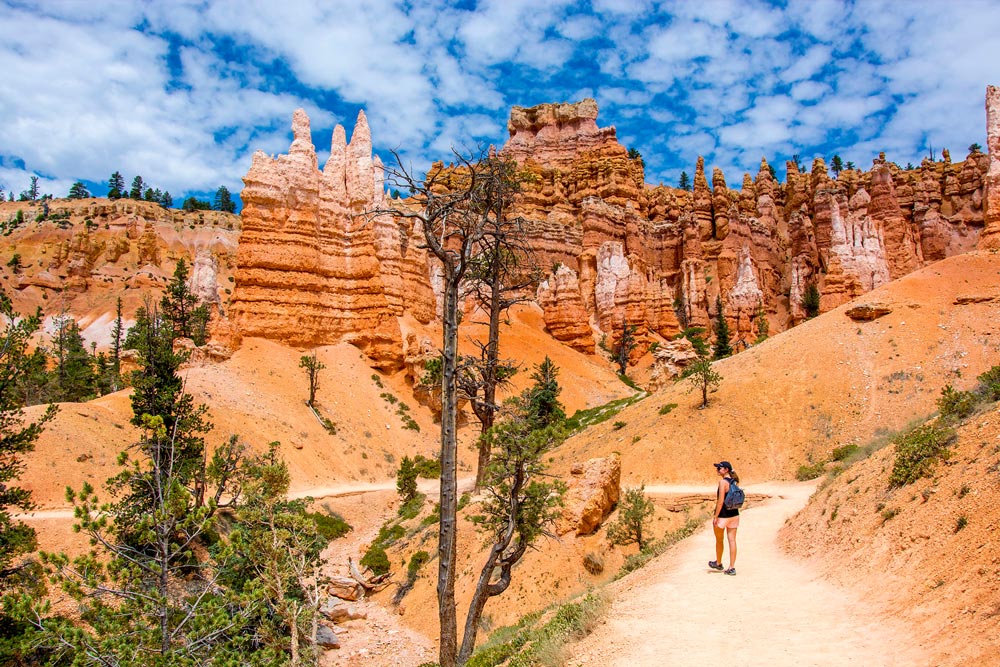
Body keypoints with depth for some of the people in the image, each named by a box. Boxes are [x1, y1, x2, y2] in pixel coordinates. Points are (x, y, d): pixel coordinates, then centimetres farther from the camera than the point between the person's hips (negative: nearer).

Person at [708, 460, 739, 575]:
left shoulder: (723, 482, -18)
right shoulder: (734, 481, 5)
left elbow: (720, 501, -20)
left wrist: (715, 516, -15)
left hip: (723, 515, -7)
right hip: (734, 514, 7)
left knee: (719, 540, 13)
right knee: (732, 540, 7)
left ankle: (718, 563, 29)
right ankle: (732, 567, 8)